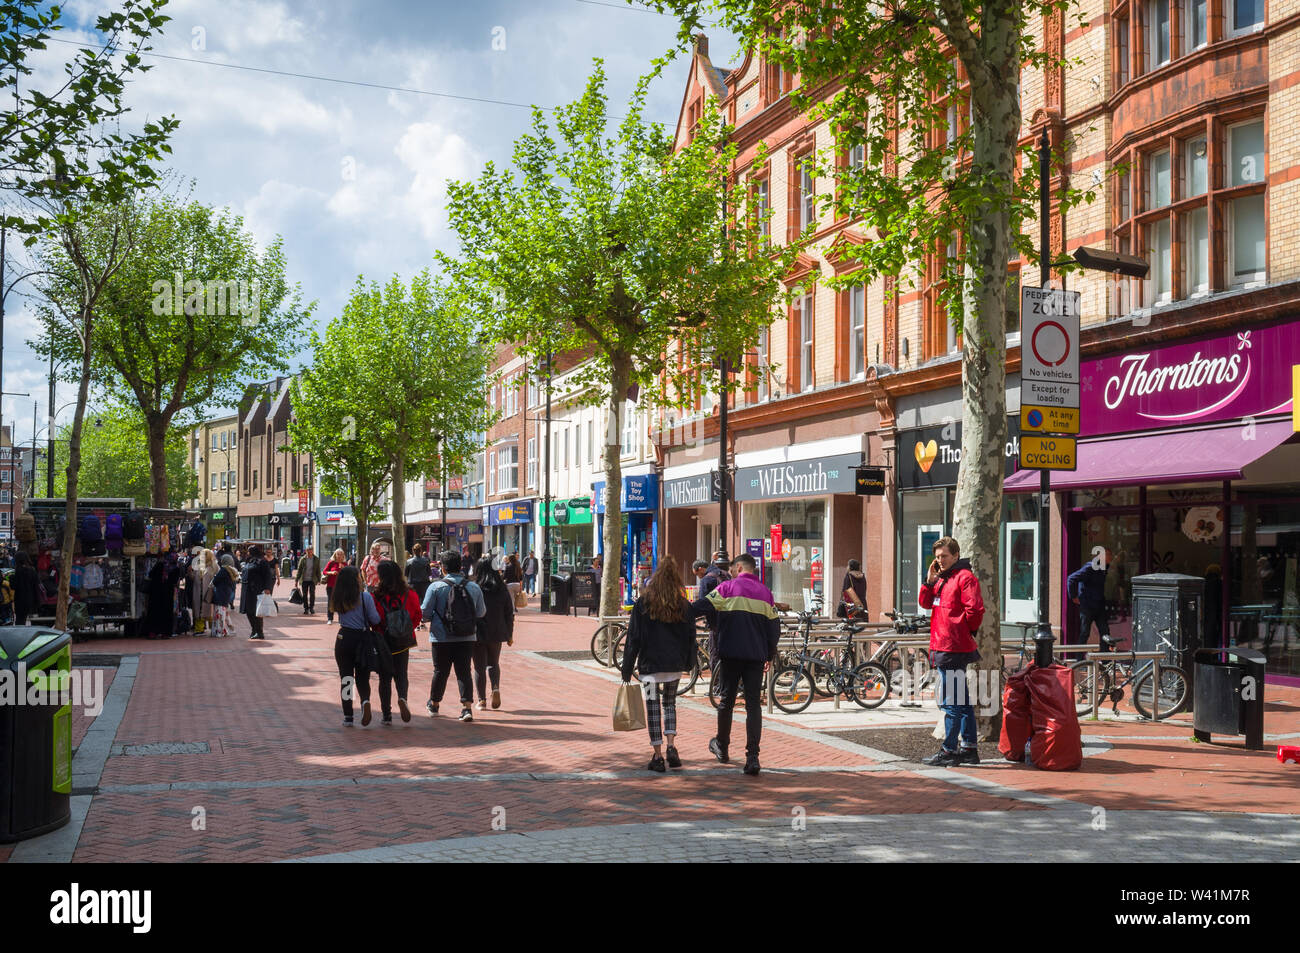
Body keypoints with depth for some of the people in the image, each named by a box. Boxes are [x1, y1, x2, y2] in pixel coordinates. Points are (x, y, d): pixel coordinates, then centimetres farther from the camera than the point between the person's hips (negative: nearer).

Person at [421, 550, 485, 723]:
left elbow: (425, 613, -8)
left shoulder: (436, 587, -9)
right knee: (464, 672, 5)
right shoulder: (474, 587, -1)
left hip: (442, 638, -1)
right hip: (467, 638, 1)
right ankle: (467, 706, -7)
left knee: (440, 671, 14)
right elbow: (481, 613, 6)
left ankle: (434, 704, 31)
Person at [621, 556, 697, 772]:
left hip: (650, 665, -3)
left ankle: (657, 756, 5)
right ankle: (671, 746, 4)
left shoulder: (642, 604, -5)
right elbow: (690, 638, 7)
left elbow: (633, 639, -4)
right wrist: (688, 663, 20)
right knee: (669, 704, 19)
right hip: (675, 665, 3)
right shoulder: (685, 607, 2)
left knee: (653, 708, 5)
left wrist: (627, 669, 0)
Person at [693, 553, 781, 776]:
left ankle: (722, 747, 28)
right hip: (756, 655, 2)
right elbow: (774, 627, 11)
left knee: (727, 700, 13)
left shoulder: (727, 587, -1)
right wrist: (769, 655, 20)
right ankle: (752, 756, -10)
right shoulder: (765, 592, 10)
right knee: (753, 704, 0)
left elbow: (702, 607, -7)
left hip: (730, 653, -2)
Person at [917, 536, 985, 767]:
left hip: (954, 649, -10)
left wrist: (966, 631, -7)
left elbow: (975, 609, -18)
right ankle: (969, 748, 21)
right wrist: (930, 581, 2)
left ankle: (949, 752, -3)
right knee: (962, 700, 14)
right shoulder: (942, 578, 17)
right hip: (942, 646, 10)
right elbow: (925, 603, 15)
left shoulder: (965, 577, -11)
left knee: (951, 702, -6)